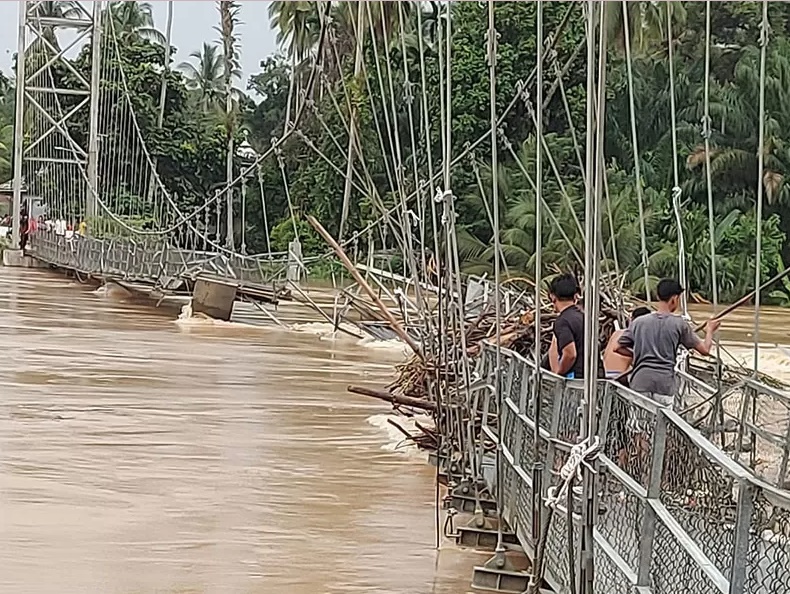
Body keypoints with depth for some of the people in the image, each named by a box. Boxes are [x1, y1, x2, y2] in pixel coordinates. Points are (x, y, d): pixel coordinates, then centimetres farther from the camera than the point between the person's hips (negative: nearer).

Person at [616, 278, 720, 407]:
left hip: (640, 383, 2)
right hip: (665, 386, -1)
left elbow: (618, 348, 10)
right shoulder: (679, 324, -1)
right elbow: (705, 350, 3)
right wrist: (709, 331, 23)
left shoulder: (639, 322, 5)